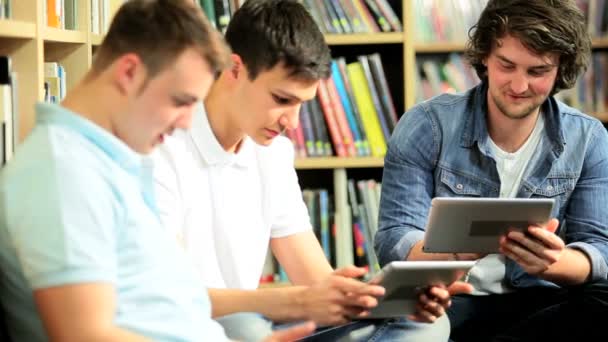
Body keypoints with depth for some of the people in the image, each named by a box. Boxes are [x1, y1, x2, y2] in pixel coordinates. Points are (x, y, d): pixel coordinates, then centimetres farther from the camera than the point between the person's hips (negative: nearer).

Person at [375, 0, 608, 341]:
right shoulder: (427, 126, -5)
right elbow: (394, 242, -11)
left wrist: (552, 262, -30)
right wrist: (460, 250, -34)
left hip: (538, 302, 3)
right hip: (443, 299, -3)